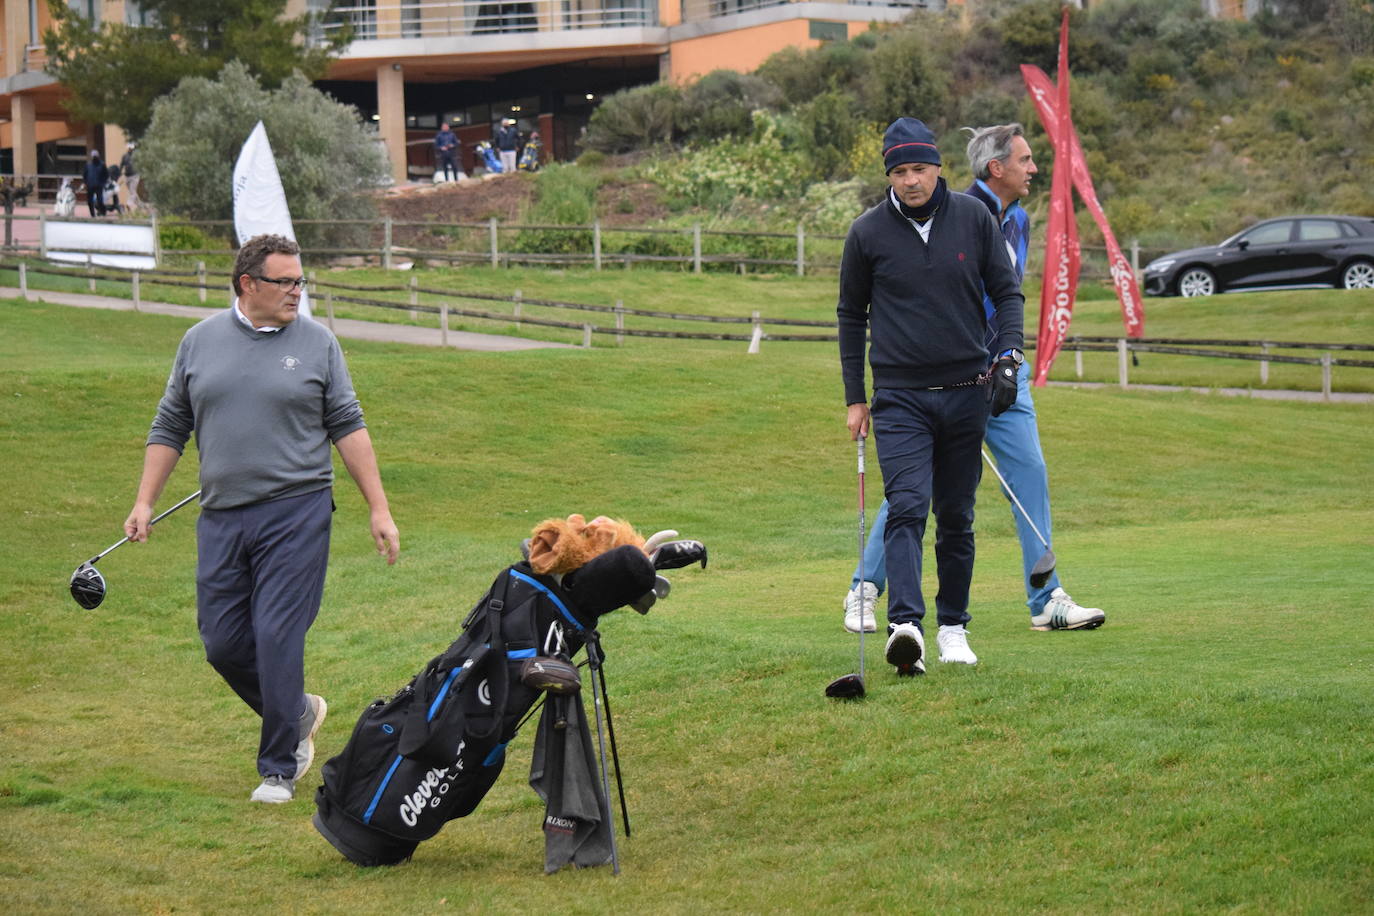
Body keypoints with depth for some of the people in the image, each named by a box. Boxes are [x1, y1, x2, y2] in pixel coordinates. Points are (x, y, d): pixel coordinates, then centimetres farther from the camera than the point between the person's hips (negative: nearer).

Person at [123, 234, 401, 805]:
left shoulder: (317, 343, 3)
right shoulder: (201, 341, 9)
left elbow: (348, 429, 5)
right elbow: (170, 426, 15)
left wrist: (378, 509, 1)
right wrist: (145, 501, 9)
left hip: (296, 511, -3)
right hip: (221, 517, 3)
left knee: (278, 639, -8)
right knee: (223, 643, 3)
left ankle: (279, 768, 5)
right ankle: (298, 714, 29)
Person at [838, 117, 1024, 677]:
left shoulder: (973, 218, 1)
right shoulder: (867, 233, -1)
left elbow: (1007, 290, 10)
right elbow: (851, 315, 9)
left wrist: (1008, 354, -7)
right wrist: (853, 398, 8)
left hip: (966, 394, 2)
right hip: (899, 397, -2)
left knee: (956, 516, 9)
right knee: (907, 507, -18)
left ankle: (953, 626, 21)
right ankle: (905, 625, -29)